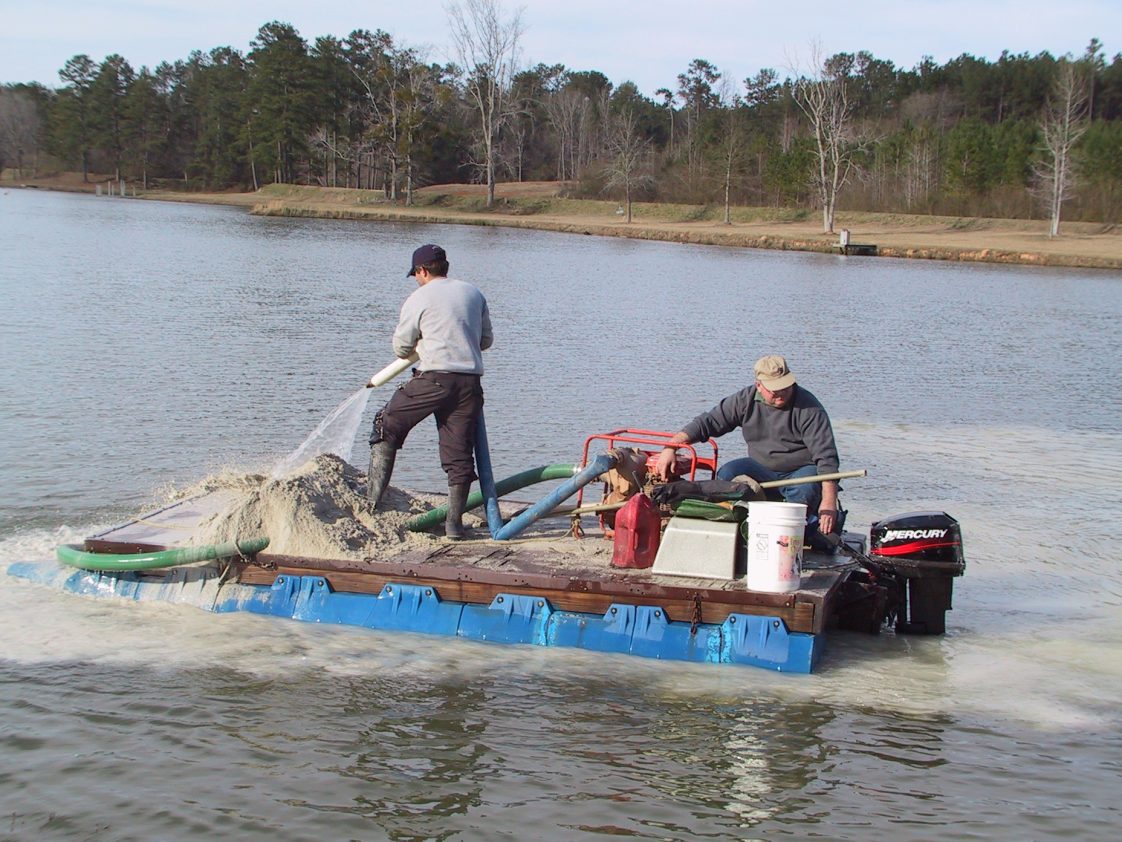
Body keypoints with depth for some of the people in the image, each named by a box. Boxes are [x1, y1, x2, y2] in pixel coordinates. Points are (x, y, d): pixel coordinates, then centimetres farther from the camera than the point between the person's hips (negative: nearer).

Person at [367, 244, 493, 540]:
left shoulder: (419, 298, 3)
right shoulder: (473, 293, 16)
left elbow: (401, 347, 10)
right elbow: (486, 340, 22)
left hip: (434, 377, -4)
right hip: (470, 381, 4)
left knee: (387, 427, 12)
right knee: (460, 451, 8)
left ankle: (371, 500, 7)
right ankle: (455, 521, 5)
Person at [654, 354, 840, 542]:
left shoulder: (809, 408, -16)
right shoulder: (746, 400, -4)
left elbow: (826, 456, -21)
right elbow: (707, 423, -2)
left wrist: (829, 501, -32)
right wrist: (670, 447, -16)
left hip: (801, 471, -4)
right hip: (762, 469, 4)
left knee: (805, 491, -37)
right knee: (727, 474, -23)